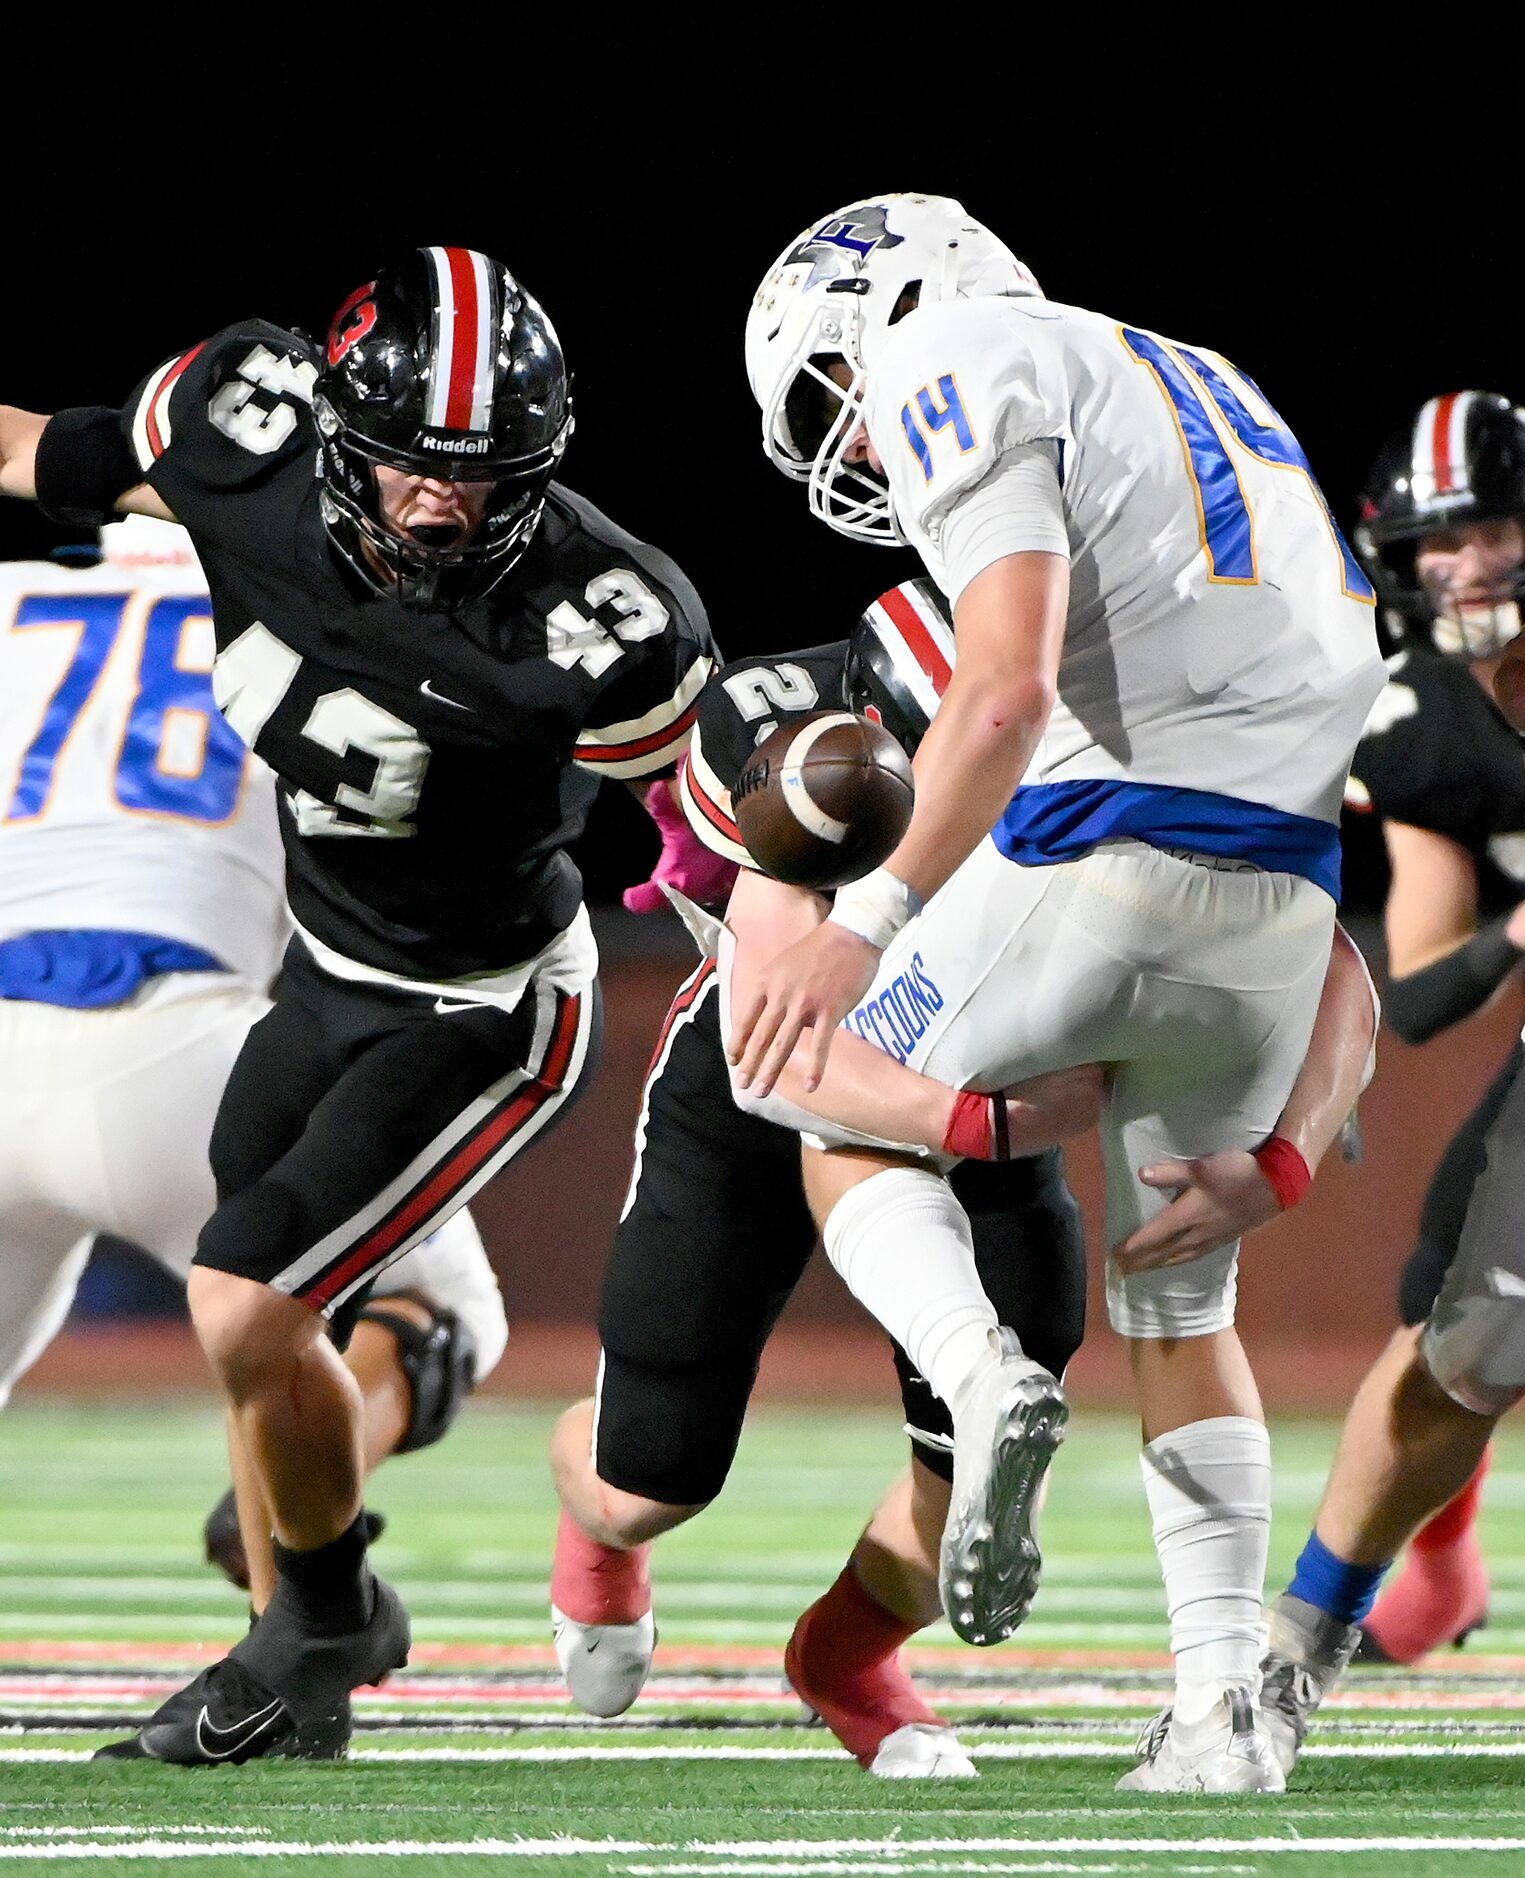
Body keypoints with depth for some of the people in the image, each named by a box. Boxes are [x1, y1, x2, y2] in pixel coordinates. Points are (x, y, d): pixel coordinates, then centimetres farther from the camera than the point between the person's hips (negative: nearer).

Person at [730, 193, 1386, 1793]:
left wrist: (871, 924, -19)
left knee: (849, 1133, 16)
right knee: (1179, 1303, 19)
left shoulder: (959, 371, 1)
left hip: (1108, 839, -7)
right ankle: (1223, 1703, 8)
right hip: (1287, 891, 7)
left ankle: (986, 1377, -13)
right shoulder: (1186, 385, 27)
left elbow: (1009, 689, -15)